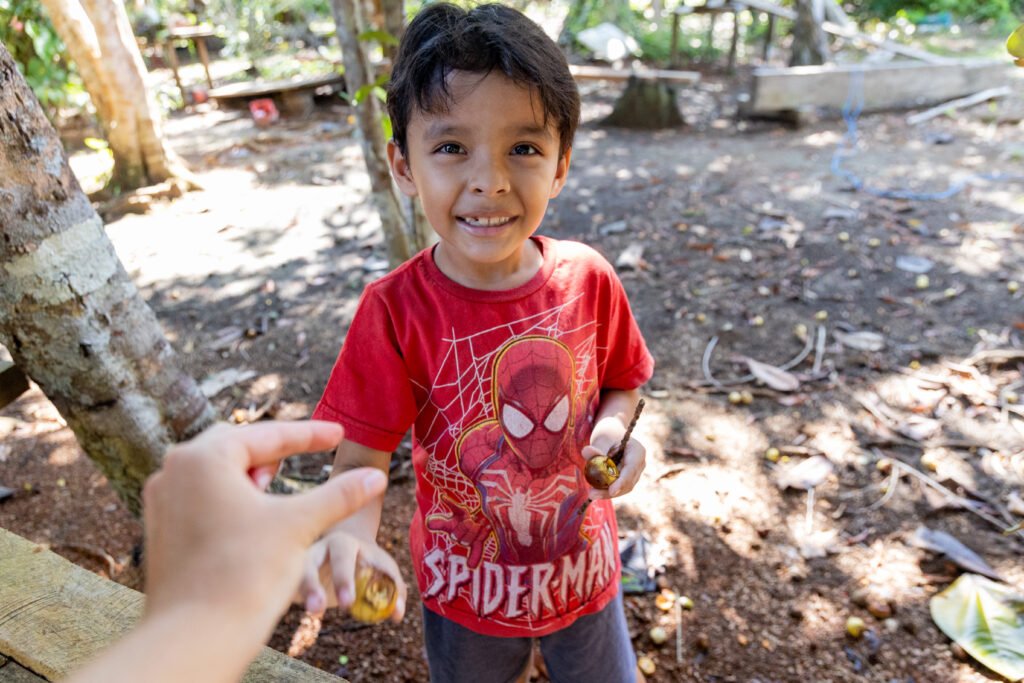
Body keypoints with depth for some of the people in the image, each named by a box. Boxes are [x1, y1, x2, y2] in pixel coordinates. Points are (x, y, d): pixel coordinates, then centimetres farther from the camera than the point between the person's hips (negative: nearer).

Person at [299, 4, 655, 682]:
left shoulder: (589, 280, -17)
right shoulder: (396, 311, -23)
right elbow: (362, 458, -20)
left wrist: (614, 424, -21)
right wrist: (352, 534, -39)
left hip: (583, 569, 2)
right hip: (469, 591, -1)